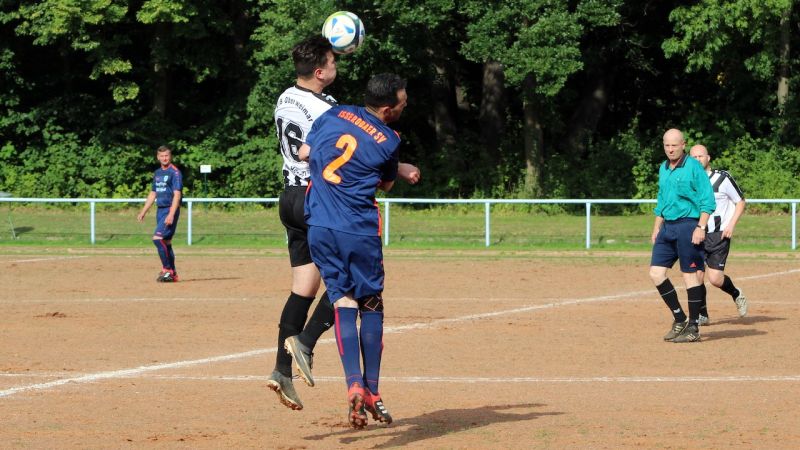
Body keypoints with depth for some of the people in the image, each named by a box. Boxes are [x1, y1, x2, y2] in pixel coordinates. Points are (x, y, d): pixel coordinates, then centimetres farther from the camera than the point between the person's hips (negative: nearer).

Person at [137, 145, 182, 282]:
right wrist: (144, 211, 20)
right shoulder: (157, 173, 15)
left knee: (157, 238, -19)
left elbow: (177, 195, -17)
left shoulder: (175, 172, -10)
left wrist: (171, 215, -25)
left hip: (170, 210, -8)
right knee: (166, 242, 9)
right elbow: (153, 194, 24)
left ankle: (167, 270, -13)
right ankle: (172, 274, 16)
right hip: (160, 210, 8)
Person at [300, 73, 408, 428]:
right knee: (371, 305, 10)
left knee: (342, 302, 3)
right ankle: (372, 393, 9)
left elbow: (304, 152, 13)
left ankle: (354, 385, -14)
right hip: (360, 231, -3)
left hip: (319, 228, 3)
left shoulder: (335, 115, 4)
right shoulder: (389, 141, -5)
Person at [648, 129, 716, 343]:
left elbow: (708, 201, -11)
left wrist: (701, 228, -19)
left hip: (688, 225, -8)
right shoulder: (663, 169, 15)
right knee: (656, 272, 1)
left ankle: (693, 328, 3)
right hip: (667, 227, 8)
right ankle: (679, 319, 13)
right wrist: (657, 228, 19)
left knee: (690, 275, -4)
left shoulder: (693, 167, -8)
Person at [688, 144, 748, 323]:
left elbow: (741, 202, 4)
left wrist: (731, 225, -9)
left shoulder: (723, 178, -4)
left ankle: (736, 295, 20)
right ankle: (702, 314, 9)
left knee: (715, 278, -11)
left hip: (719, 235, -3)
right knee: (696, 275, -8)